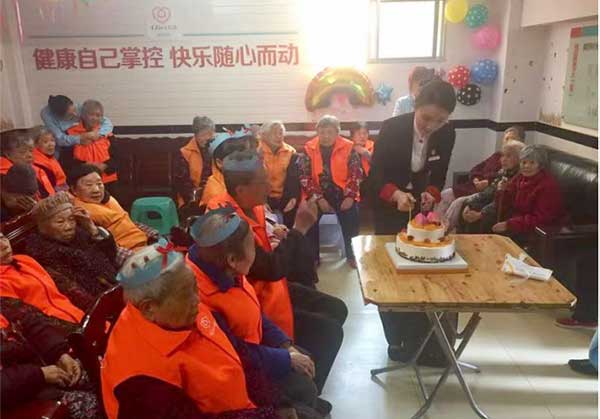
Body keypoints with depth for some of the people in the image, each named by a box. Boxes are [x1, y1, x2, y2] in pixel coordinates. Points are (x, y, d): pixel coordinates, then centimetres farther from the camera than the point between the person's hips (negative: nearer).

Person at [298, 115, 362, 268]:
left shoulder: (348, 148, -3)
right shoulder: (309, 149, -2)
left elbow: (356, 173, -2)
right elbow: (304, 176, -5)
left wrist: (350, 196, -13)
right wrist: (318, 198, -13)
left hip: (341, 192, -1)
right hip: (317, 194, 1)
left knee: (350, 219, -18)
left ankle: (351, 254, 6)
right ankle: (314, 256, 2)